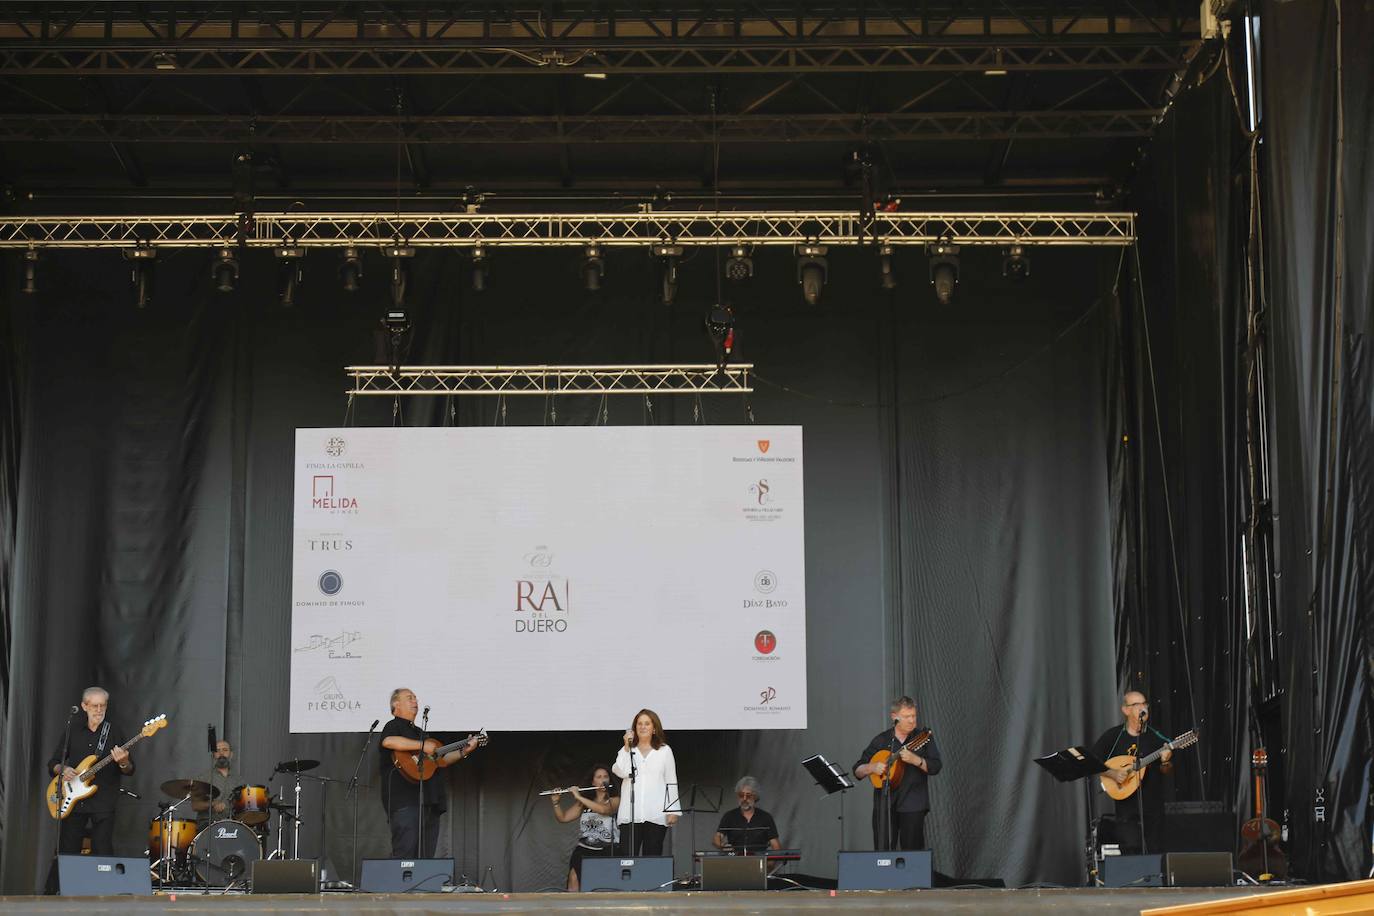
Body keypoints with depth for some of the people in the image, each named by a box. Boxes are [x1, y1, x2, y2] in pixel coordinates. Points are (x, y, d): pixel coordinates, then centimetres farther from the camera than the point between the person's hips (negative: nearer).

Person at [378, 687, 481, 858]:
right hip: (405, 800, -9)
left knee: (426, 855, 4)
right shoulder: (394, 726, 1)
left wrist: (464, 751, 18)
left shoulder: (419, 732, 29)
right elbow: (388, 741, -24)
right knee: (404, 853, -16)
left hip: (429, 802, 9)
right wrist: (422, 746, -21)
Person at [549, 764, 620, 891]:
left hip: (607, 849, -3)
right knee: (574, 875, -25)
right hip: (584, 847, 3)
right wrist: (556, 802, -2)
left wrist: (579, 797, -15)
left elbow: (603, 809, -18)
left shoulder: (615, 800, 3)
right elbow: (563, 818, 15)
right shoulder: (584, 802, 15)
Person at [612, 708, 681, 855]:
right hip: (630, 814, 0)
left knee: (652, 856, 2)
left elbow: (671, 782, 8)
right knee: (627, 856, -8)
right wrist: (627, 747, -7)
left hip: (656, 815, 0)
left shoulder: (665, 751, 9)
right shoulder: (627, 750, 11)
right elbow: (620, 771, -6)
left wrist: (673, 810, 1)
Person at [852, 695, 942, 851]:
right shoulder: (881, 740, 8)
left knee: (912, 849, -5)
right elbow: (858, 771, 10)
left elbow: (935, 767, -5)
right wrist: (872, 768, -11)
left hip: (912, 804, -1)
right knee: (883, 849, -2)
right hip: (884, 803, 1)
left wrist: (915, 760, -21)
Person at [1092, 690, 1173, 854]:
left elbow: (1165, 772, 6)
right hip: (1125, 799, -2)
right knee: (1130, 847, -12)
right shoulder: (1113, 736, 0)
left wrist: (1165, 762, -15)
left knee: (1154, 849, 3)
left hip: (1152, 800, 2)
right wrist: (1112, 774, -13)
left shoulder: (1154, 736, 3)